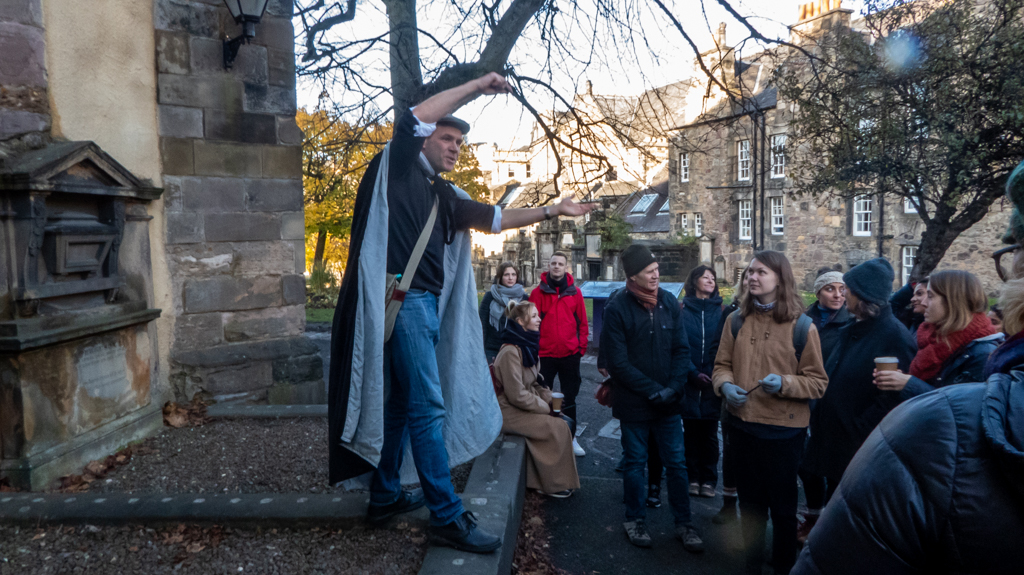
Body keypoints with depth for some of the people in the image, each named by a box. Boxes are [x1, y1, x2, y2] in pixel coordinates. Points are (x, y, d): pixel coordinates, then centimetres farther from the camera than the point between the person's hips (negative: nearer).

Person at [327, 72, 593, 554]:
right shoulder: (397, 168, 1)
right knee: (429, 408, -8)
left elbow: (493, 218, 19)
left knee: (403, 402, 15)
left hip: (426, 304, 9)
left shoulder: (445, 195, 20)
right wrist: (477, 86, -7)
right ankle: (447, 517, -1)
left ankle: (385, 496, 29)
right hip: (400, 297, -9)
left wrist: (551, 211, 16)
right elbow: (414, 118, -13)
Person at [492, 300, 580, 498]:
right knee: (558, 427, -13)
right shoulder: (510, 352, -24)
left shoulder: (527, 346, 7)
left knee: (564, 420, 1)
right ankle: (554, 484, 3)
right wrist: (546, 407, -13)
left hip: (524, 405, 9)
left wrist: (549, 397, 2)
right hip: (509, 412, -9)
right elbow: (517, 396, -23)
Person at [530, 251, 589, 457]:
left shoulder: (574, 292, 2)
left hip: (570, 354, 2)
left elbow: (582, 322, 5)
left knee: (569, 398, 12)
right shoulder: (538, 293, -3)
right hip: (545, 354, -1)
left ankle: (570, 438, 25)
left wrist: (582, 347, 1)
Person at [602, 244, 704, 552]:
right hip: (633, 403, -3)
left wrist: (673, 388, -9)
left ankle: (684, 523, 27)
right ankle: (635, 520, 31)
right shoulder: (616, 308, -13)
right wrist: (653, 391, -15)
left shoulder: (668, 302, 0)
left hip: (668, 401, 3)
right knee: (635, 462, 13)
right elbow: (618, 362, -14)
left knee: (676, 462, 10)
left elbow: (681, 349, 3)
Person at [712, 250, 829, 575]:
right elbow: (722, 364, 8)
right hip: (742, 424, 3)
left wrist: (784, 383, -23)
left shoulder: (801, 326, -8)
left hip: (784, 430, -3)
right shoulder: (736, 320, 2)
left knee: (782, 506, 14)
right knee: (750, 500, 19)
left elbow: (817, 382, -6)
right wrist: (725, 385, -13)